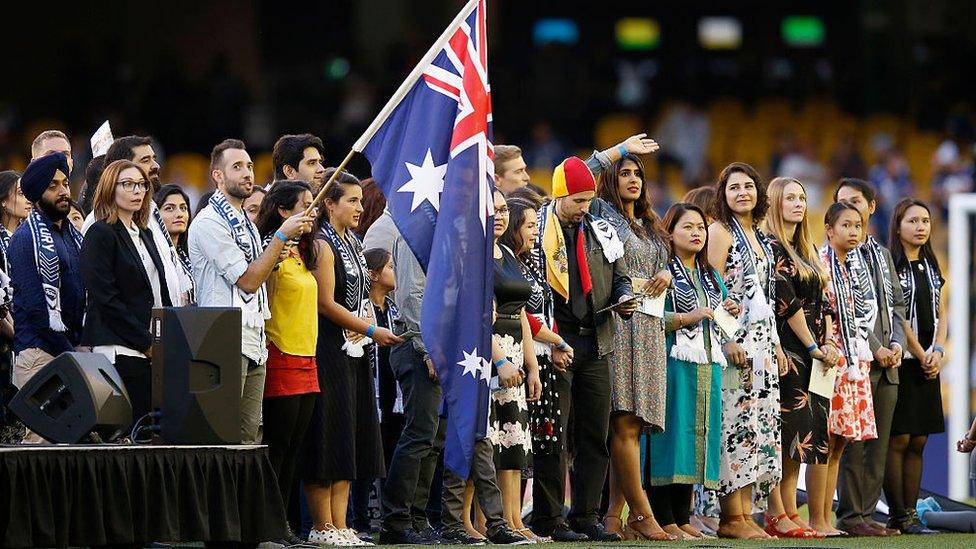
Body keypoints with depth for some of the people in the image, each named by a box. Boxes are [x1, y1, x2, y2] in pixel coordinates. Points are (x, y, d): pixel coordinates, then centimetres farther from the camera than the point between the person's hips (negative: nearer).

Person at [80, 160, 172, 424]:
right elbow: (106, 298, -12)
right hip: (120, 350, -8)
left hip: (155, 351, 8)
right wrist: (146, 343, -12)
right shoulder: (100, 234, -5)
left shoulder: (144, 234, 20)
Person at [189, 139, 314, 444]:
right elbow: (248, 279, -13)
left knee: (249, 437, 6)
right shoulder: (210, 222, -9)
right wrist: (282, 235, -11)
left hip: (254, 345, 9)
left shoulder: (246, 224, 21)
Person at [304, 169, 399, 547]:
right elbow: (326, 303, -16)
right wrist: (371, 330, -12)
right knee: (329, 435, -6)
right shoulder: (322, 245, -11)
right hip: (329, 349, -9)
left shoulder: (352, 244, 17)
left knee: (351, 439, 7)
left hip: (355, 351, 9)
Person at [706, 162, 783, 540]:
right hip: (735, 342, -8)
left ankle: (746, 514, 7)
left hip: (763, 342, 8)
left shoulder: (760, 238, 19)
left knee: (761, 426, 5)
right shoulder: (721, 232, -4)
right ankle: (732, 517, -11)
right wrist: (727, 340, -20)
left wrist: (776, 345, 17)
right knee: (736, 424, -11)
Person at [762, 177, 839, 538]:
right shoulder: (770, 247, -7)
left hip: (815, 354, 8)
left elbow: (823, 301, 17)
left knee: (817, 433, 3)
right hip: (789, 353, -8)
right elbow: (787, 301, -13)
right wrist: (814, 347, -12)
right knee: (794, 433, -11)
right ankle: (782, 515, -9)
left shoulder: (808, 251, 20)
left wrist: (829, 344, 3)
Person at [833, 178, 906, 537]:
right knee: (854, 443, -7)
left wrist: (896, 343, 1)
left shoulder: (882, 254, 20)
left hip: (887, 364, 7)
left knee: (878, 444, 6)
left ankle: (866, 513, 8)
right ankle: (850, 516, -5)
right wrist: (875, 349, -14)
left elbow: (897, 304, 19)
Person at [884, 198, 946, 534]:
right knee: (898, 440, -7)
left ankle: (910, 513, 6)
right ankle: (899, 516, -5)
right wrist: (921, 355, -10)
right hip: (901, 361, -7)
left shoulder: (932, 268, 16)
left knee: (918, 442, 5)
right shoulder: (889, 264, -6)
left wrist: (938, 351, -2)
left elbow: (941, 315, 15)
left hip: (928, 364, 7)